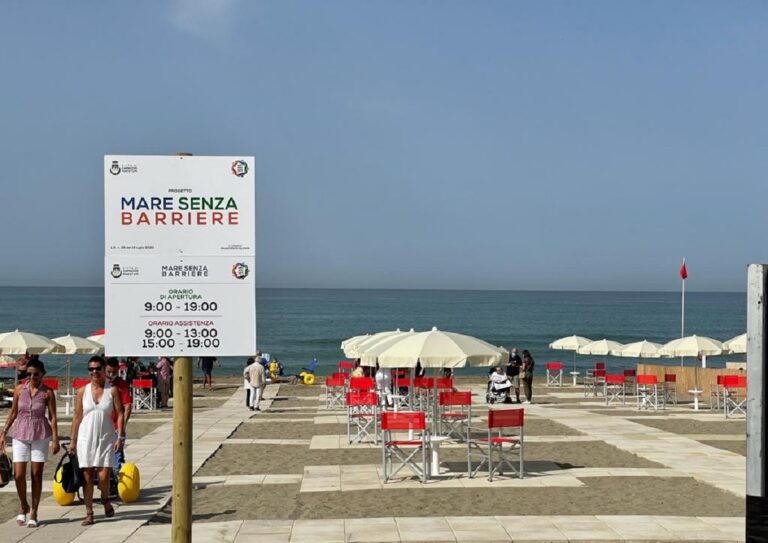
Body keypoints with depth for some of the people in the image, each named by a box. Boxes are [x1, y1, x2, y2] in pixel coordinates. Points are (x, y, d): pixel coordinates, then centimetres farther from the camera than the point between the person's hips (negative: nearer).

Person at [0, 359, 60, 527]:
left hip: (40, 436, -2)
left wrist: (55, 439, -9)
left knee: (36, 474, 2)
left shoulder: (47, 393, -4)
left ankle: (33, 513, 12)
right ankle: (23, 506, 21)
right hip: (21, 435, 2)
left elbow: (52, 417, -3)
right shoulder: (19, 389, 2)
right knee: (18, 475, -4)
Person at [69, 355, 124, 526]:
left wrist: (119, 437, -8)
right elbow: (77, 417, 6)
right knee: (87, 476, 2)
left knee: (103, 476, -8)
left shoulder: (112, 390, -1)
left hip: (106, 438, -1)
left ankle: (105, 499, 23)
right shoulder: (82, 391, 3)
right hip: (86, 438, 1)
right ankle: (89, 513, 11)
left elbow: (120, 414, 0)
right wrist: (73, 440, 4)